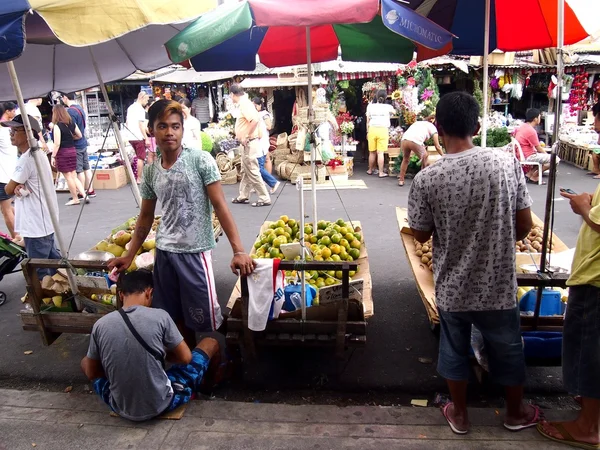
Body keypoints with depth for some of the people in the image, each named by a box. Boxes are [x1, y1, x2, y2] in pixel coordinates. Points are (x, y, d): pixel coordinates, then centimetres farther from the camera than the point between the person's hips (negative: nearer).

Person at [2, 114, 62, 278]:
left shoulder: (27, 158, -20)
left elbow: (8, 190, -12)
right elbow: (20, 186, 14)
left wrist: (14, 187, 9)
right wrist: (18, 187, -8)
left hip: (36, 224, -10)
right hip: (44, 221, 10)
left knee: (39, 273, -1)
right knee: (53, 260, 21)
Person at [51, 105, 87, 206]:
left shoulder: (57, 126, -14)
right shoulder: (72, 123, 5)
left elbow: (57, 144, -16)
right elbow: (79, 135, 14)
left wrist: (53, 157, -10)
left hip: (62, 152, -7)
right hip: (73, 150, 7)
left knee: (68, 177, 3)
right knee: (74, 176, 13)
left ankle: (75, 199, 9)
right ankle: (84, 195, 2)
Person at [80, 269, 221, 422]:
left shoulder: (100, 325, -8)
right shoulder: (159, 316, -15)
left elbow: (91, 373, 4)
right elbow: (185, 358, -5)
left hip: (122, 408, 3)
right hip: (162, 403, -2)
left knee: (85, 362, 29)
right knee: (210, 343, 15)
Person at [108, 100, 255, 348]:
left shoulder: (201, 160, -9)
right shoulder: (150, 171, 5)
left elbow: (219, 206, -12)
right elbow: (146, 217, 15)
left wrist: (239, 251, -19)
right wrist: (129, 256, 15)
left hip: (195, 252, -5)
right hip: (164, 252, 5)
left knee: (205, 320, 3)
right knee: (177, 319, 14)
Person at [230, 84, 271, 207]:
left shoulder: (244, 104, -17)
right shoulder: (244, 103, 13)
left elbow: (255, 120, -31)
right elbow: (251, 120, 21)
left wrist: (246, 137, -24)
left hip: (249, 143, -10)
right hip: (247, 144, 10)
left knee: (253, 172, -6)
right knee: (245, 171, 16)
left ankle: (264, 199, -2)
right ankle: (243, 196, 26)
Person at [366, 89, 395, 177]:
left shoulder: (370, 106, 2)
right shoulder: (388, 107, -2)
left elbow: (368, 121, 5)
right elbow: (394, 112, 22)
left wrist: (367, 132, 13)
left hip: (372, 129, 2)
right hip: (383, 130, -2)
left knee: (372, 152, 12)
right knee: (380, 153, -2)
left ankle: (370, 170, 24)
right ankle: (381, 172, 2)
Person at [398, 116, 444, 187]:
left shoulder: (418, 122, 35)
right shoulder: (432, 127, 20)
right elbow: (437, 147, 21)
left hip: (404, 140, 5)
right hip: (415, 142, -5)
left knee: (405, 159, 27)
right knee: (425, 159, 19)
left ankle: (401, 180, 28)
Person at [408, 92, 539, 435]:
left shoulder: (426, 179, -18)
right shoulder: (507, 164, -13)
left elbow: (421, 235, -6)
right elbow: (525, 226, -5)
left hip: (452, 286, -1)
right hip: (498, 284, 2)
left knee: (454, 349, 20)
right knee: (509, 349, 23)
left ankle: (460, 414, 40)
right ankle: (516, 412, 45)